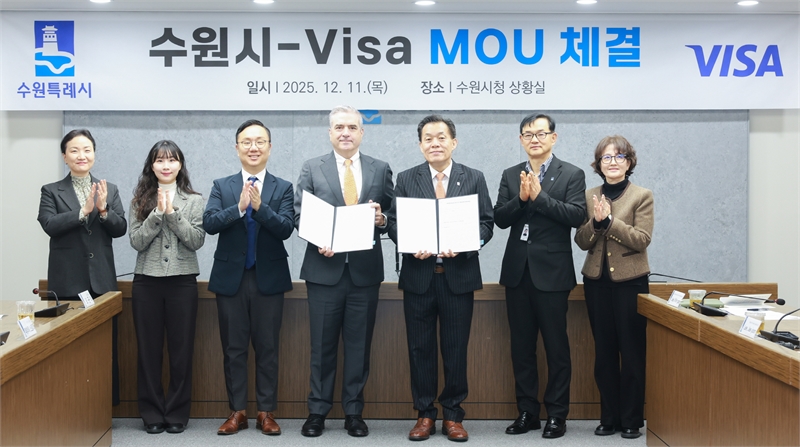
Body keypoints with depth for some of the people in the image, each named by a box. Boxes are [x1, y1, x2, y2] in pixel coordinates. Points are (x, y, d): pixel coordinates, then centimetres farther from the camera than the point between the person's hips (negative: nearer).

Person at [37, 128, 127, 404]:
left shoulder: (110, 190, 10)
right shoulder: (51, 191, 5)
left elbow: (120, 229, 2)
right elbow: (49, 225, -11)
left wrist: (103, 210, -16)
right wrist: (84, 211, -20)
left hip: (102, 280, 2)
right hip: (68, 281, -2)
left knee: (106, 345, 4)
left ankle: (106, 402, 14)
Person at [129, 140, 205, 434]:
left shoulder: (194, 200, 4)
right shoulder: (140, 200, 6)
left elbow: (197, 240, -7)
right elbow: (136, 241, -3)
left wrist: (172, 213, -14)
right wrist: (157, 214, -13)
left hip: (182, 281, -1)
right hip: (146, 281, 1)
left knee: (181, 349, 3)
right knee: (149, 349, 5)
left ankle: (177, 413, 14)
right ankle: (152, 413, 16)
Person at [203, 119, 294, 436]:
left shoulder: (283, 188, 3)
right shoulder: (221, 186, 6)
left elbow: (286, 229, -11)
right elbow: (209, 223, -9)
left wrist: (259, 205, -25)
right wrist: (240, 206, -23)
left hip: (269, 279, -1)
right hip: (231, 278, 1)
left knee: (267, 348, 5)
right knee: (233, 349, 7)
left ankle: (266, 412, 15)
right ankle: (237, 411, 17)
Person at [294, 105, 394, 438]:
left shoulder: (380, 170, 8)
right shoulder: (312, 168, 5)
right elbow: (300, 214, 0)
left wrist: (382, 219, -15)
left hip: (365, 270, 1)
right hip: (325, 268, -1)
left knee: (359, 345, 8)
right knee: (322, 345, 6)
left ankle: (354, 412, 19)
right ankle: (317, 411, 18)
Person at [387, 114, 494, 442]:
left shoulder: (474, 178, 6)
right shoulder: (406, 179, 7)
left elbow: (486, 223, 1)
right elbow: (394, 223, 3)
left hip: (459, 275, 0)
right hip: (418, 275, 1)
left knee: (456, 349, 6)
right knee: (420, 348, 6)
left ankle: (453, 415, 19)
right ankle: (424, 414, 19)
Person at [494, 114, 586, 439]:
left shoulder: (571, 175, 0)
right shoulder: (510, 175, 11)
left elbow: (577, 216, -13)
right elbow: (500, 219, 1)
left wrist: (539, 196, -18)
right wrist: (520, 198, -15)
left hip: (552, 271, -4)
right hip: (517, 270, 4)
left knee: (556, 346, 2)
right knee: (521, 346, 10)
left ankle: (556, 414, 13)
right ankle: (527, 412, 20)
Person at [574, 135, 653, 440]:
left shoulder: (642, 196, -2)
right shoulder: (590, 197, 8)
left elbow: (641, 240, -12)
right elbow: (582, 241, 3)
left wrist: (608, 220, -19)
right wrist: (595, 222, -15)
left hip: (630, 281, -3)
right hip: (597, 281, 3)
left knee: (632, 353, 1)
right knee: (604, 352, 9)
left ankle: (631, 420, 13)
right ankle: (609, 418, 19)